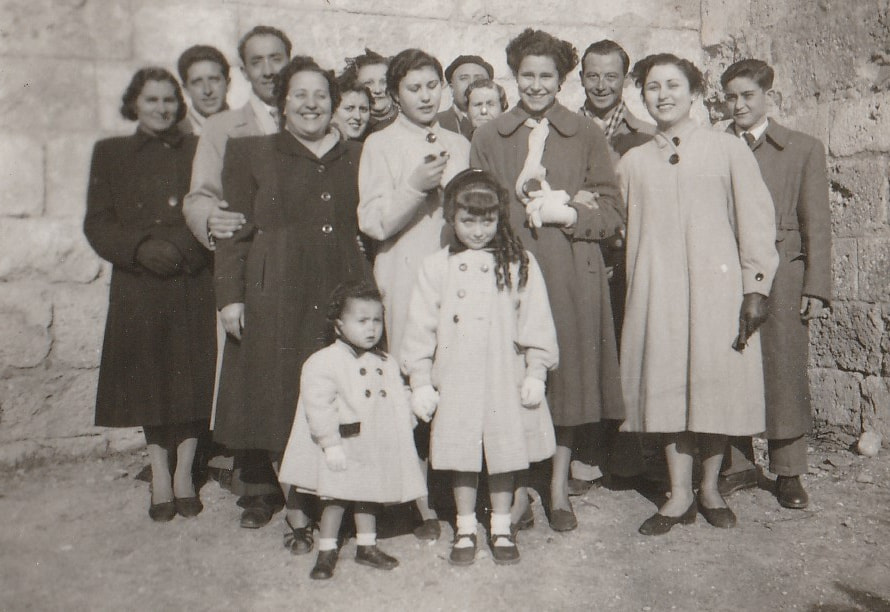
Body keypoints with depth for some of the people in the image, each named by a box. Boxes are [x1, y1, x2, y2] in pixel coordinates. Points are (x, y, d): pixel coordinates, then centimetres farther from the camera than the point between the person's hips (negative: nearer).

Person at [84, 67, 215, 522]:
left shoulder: (198, 151, 8)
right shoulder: (110, 153, 10)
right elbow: (97, 223, 3)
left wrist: (182, 248, -15)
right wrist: (141, 247, -13)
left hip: (193, 284, 0)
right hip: (137, 288, 0)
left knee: (192, 377, 2)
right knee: (149, 378, 5)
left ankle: (184, 474, 17)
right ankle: (160, 476, 19)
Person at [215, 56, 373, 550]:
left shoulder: (356, 157, 16)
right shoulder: (250, 154, 9)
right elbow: (234, 230, 4)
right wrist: (231, 295, -5)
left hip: (344, 296, 2)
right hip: (278, 300, -2)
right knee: (283, 403, 1)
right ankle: (298, 514, 14)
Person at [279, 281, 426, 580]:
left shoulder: (387, 364, 7)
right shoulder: (324, 362, -14)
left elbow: (398, 401, 16)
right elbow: (318, 405, -18)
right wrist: (331, 443, -21)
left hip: (377, 448, 6)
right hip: (342, 447, -6)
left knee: (369, 495, 17)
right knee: (336, 498, 4)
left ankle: (367, 546, 32)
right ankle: (327, 551, 19)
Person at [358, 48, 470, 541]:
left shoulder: (458, 145, 16)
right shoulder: (380, 145, 3)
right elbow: (374, 223, -7)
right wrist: (415, 185, -18)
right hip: (405, 278, -4)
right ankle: (423, 504, 5)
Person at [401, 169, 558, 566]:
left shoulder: (519, 264, 0)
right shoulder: (436, 267, 1)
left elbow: (536, 322, 1)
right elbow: (421, 327, 2)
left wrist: (535, 372, -3)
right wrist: (420, 382, -1)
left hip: (506, 380, 0)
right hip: (455, 381, 0)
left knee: (504, 456, 10)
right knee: (462, 457, 10)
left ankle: (501, 527, 29)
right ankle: (465, 529, 28)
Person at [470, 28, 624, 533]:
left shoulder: (587, 135, 10)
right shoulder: (489, 137, 11)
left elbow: (611, 212, 5)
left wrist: (557, 212, -11)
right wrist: (561, 202, -7)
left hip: (573, 275, 0)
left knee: (568, 373, 3)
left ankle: (560, 488, 19)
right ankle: (517, 493, 12)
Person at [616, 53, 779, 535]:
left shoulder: (728, 150, 5)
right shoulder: (633, 162, 11)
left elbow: (755, 221, 1)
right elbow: (626, 230, 13)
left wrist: (757, 287, -5)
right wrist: (634, 293, 9)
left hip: (717, 283, -1)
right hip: (656, 288, 2)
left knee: (716, 384, 2)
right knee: (668, 386, 3)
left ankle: (710, 489, 22)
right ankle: (679, 496, 16)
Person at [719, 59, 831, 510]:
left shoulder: (804, 150, 7)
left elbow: (816, 223, 4)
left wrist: (816, 288, -3)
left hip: (781, 278, -1)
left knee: (785, 375, 3)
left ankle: (788, 472, 18)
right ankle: (738, 465, 20)